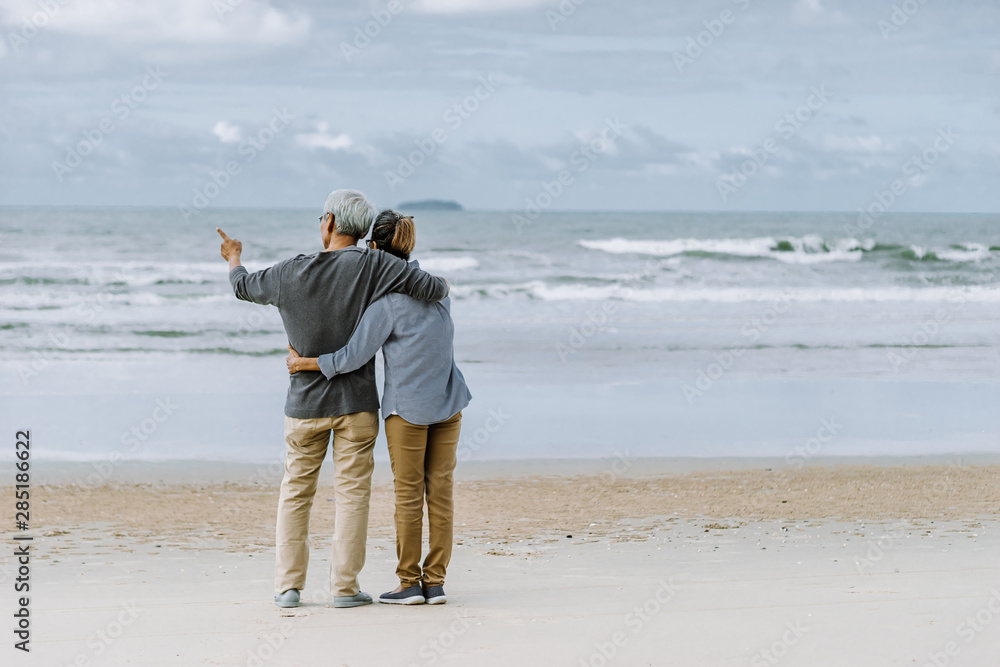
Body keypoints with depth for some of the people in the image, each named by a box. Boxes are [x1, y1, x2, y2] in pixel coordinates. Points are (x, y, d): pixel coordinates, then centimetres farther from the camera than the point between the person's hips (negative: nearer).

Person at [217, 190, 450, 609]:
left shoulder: (290, 273, -5)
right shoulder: (373, 265, -12)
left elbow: (244, 286, 14)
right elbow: (432, 289, -16)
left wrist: (233, 258, 37)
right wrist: (443, 286, 10)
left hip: (305, 402, 2)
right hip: (356, 402, -1)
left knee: (296, 492, 11)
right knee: (352, 492, 3)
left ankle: (288, 586, 9)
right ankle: (345, 586, 1)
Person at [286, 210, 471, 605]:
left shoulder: (387, 299, -14)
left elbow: (355, 356, -14)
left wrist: (304, 363, -1)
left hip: (407, 405, -5)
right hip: (448, 401, 5)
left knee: (408, 494, 3)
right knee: (440, 490, 6)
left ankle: (410, 583, 7)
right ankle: (435, 582, 7)